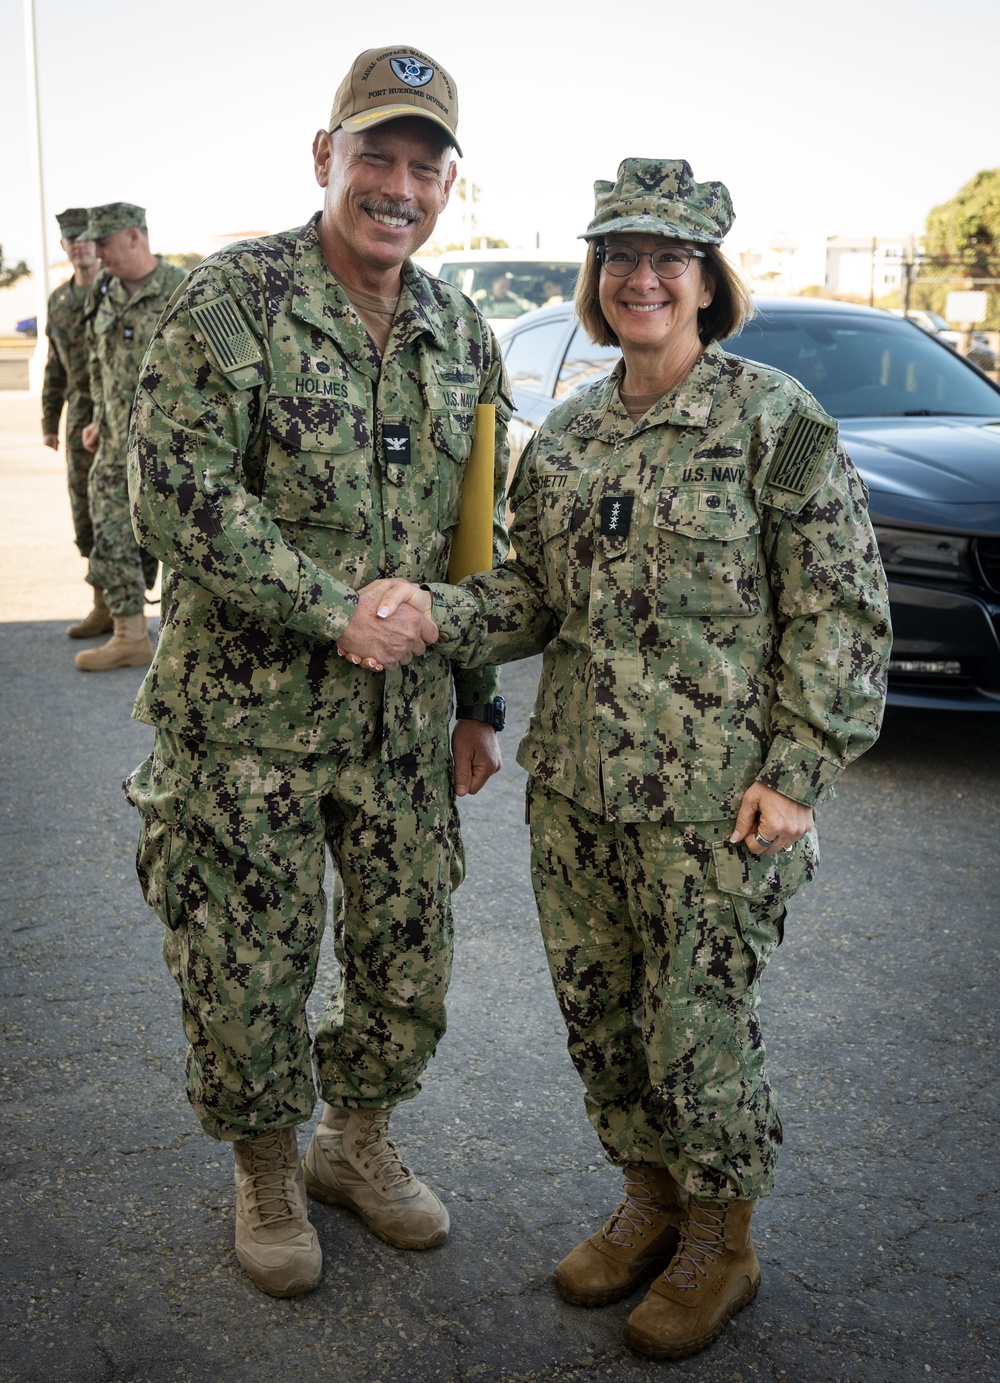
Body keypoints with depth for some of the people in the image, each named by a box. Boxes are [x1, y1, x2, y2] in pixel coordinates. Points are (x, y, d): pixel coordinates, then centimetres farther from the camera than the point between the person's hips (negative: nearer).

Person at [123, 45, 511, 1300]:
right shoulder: (229, 302, -10)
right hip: (244, 719, -5)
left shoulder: (461, 334, 8)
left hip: (404, 722, 5)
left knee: (408, 958, 14)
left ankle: (358, 1143, 40)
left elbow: (479, 535, 14)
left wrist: (478, 700, 13)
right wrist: (335, 605, -20)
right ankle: (265, 1175, 33)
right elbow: (174, 494, -19)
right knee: (246, 970, 7)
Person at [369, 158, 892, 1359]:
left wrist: (797, 770, -13)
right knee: (598, 1017, 16)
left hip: (714, 804, -6)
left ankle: (720, 1245, 30)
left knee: (697, 1029, 5)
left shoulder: (776, 423, -7)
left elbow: (839, 608, -8)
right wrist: (436, 612, -9)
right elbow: (538, 596, 11)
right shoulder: (563, 438, 10)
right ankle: (650, 1201, 40)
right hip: (574, 788, 6)